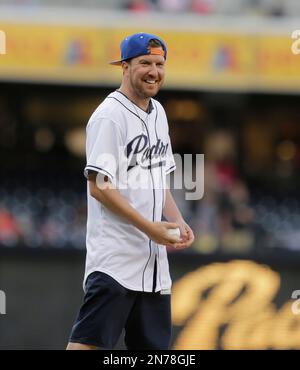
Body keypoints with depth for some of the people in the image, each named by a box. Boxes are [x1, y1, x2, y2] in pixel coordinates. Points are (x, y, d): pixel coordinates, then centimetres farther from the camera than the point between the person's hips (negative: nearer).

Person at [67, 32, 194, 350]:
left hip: (154, 257, 9)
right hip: (114, 258, -9)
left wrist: (177, 222, 6)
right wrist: (150, 227, -17)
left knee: (153, 344, 10)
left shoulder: (157, 112, 16)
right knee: (89, 341, -16)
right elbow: (99, 186, -15)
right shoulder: (110, 116, -10)